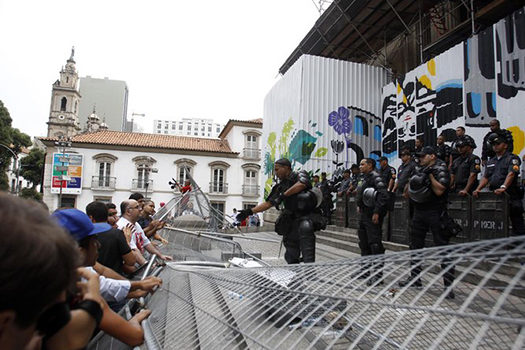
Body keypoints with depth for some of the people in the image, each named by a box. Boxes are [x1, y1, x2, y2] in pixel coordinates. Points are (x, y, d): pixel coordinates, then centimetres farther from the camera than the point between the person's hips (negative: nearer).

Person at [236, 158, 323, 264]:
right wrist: (250, 211, 10)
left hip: (306, 216, -5)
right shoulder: (280, 186, 17)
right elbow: (268, 203, 17)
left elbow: (302, 184, -21)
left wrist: (283, 195, -21)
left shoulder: (300, 175, 2)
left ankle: (309, 263, -34)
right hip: (291, 221, 5)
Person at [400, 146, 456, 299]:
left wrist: (430, 175, -14)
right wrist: (414, 181, -5)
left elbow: (439, 191, -17)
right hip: (418, 212, 7)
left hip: (435, 213, -7)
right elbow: (409, 193, 13)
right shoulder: (419, 170, 13)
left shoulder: (441, 169, -5)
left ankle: (449, 285, -2)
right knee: (415, 246, 13)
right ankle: (415, 278, 26)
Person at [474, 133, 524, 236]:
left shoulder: (512, 158, 0)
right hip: (494, 196, 6)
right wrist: (478, 189, 0)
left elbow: (511, 174, -16)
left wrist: (503, 187, -32)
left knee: (517, 222, -3)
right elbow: (485, 177, 17)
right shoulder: (491, 161, 21)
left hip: (510, 195, -6)